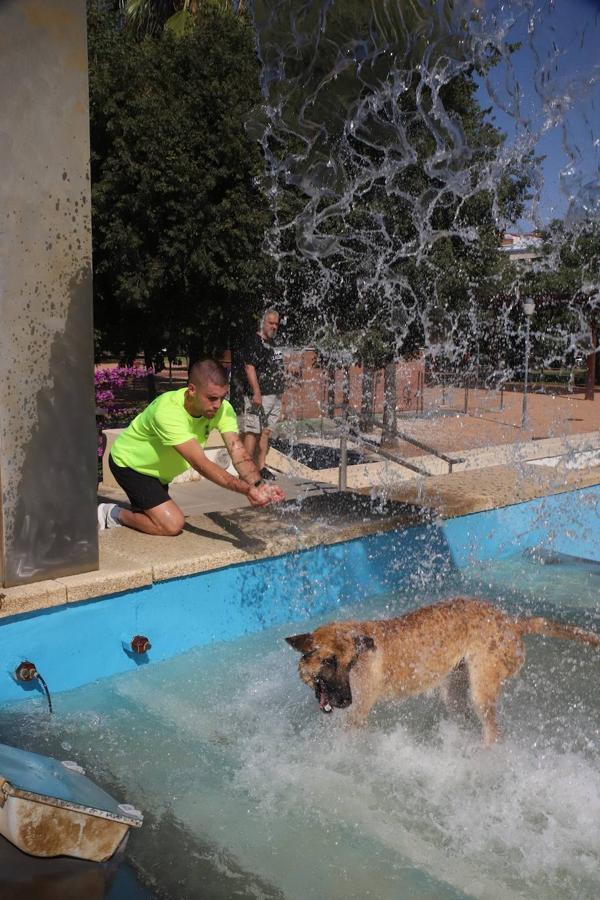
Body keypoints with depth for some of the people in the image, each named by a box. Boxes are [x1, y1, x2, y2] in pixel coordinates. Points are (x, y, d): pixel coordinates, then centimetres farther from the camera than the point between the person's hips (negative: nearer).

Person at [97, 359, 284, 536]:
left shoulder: (222, 409, -22)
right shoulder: (167, 411, -40)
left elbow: (238, 452, -30)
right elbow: (200, 464, -46)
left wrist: (259, 485, -50)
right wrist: (247, 490, -54)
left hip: (157, 470, 7)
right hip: (128, 463, -7)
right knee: (172, 525, -19)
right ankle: (115, 514, 2)